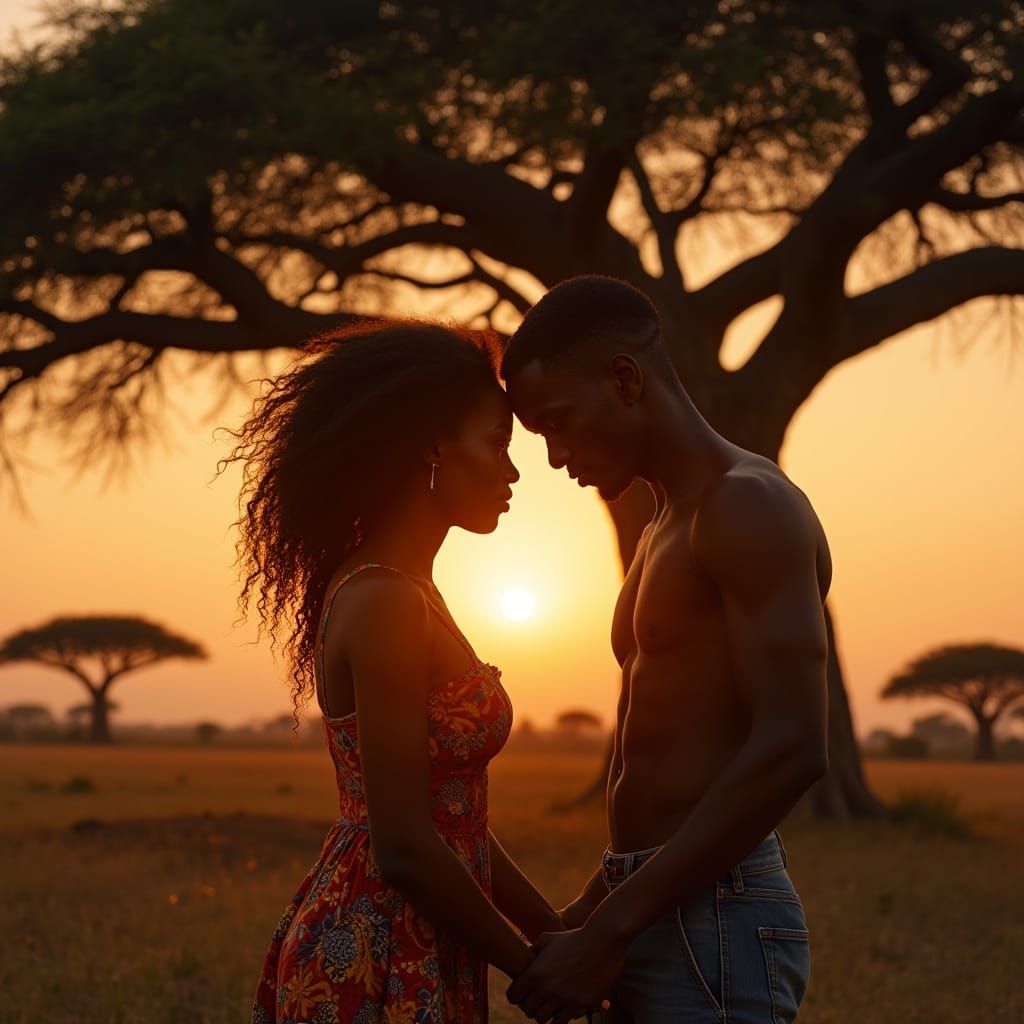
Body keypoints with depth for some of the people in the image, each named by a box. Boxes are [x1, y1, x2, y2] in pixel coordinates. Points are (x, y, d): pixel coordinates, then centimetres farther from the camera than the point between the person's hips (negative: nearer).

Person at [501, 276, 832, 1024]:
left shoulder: (752, 505, -11)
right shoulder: (666, 537, 19)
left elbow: (791, 751, -21)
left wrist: (606, 934, -20)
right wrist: (590, 913, 15)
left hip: (715, 932, -9)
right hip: (657, 925, 9)